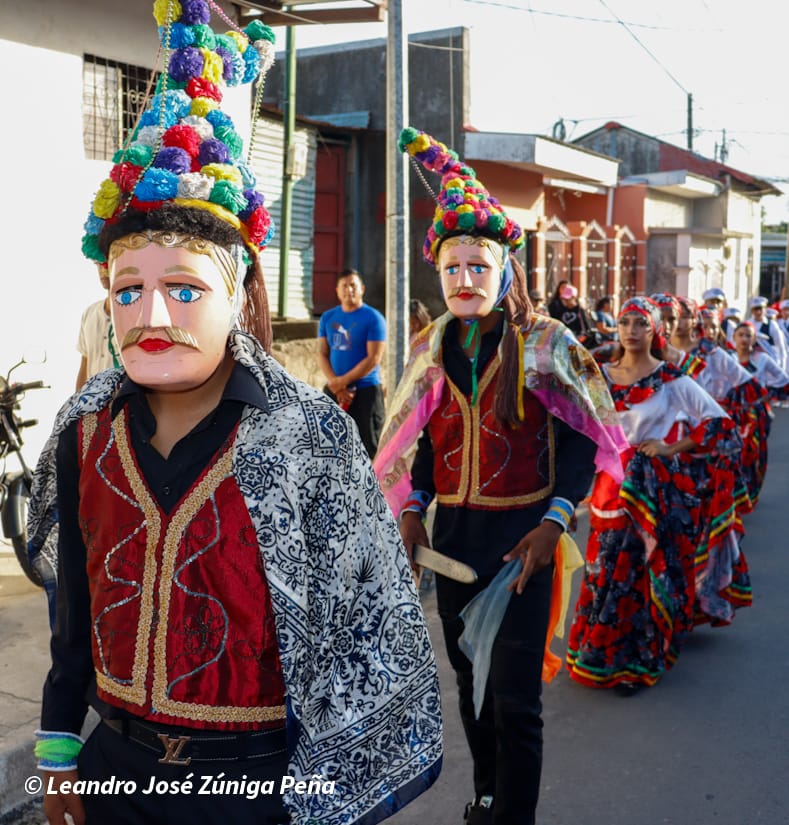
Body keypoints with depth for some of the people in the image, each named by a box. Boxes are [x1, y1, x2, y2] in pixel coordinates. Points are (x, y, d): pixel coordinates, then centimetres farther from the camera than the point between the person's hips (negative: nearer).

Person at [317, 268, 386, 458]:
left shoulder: (373, 318, -5)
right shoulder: (328, 318, 9)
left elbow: (374, 358, -12)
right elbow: (322, 354, 5)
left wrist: (344, 380, -14)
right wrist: (336, 385, -9)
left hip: (366, 391, -5)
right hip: (333, 391, 5)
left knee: (368, 446, -4)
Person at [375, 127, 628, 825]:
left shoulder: (546, 345, -6)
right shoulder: (432, 349, 7)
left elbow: (580, 444, -7)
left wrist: (554, 522, -17)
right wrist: (411, 509, 1)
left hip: (520, 534, -5)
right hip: (452, 532, 5)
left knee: (514, 694, -3)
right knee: (470, 675, 18)